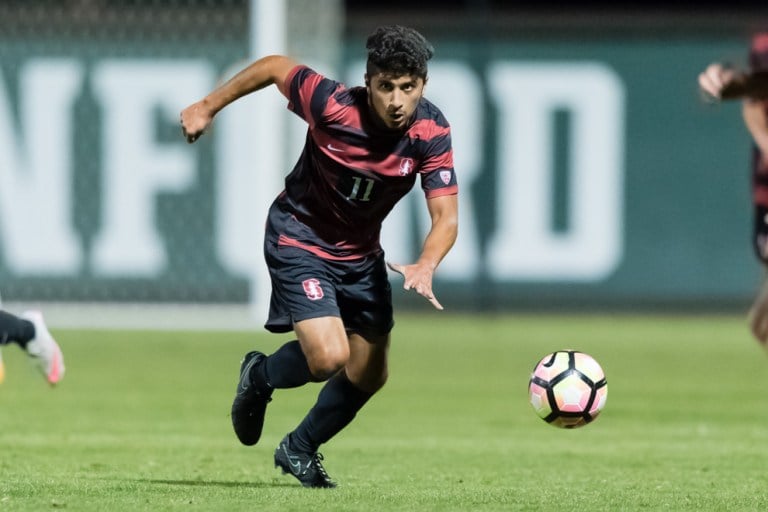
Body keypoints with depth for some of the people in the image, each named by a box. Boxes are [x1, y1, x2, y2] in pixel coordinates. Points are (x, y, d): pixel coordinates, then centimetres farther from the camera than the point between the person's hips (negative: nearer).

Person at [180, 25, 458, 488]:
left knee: (369, 375, 12)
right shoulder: (331, 104, -29)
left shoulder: (432, 133, -21)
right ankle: (259, 377, 12)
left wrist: (425, 266, -45)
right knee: (329, 356, -22)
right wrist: (207, 108, -4)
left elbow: (446, 217, -25)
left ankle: (300, 449, 38)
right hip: (300, 238, -5)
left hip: (361, 251, 5)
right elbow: (275, 67, -11)